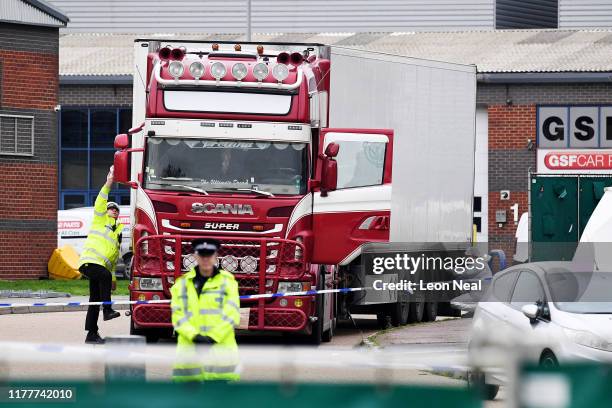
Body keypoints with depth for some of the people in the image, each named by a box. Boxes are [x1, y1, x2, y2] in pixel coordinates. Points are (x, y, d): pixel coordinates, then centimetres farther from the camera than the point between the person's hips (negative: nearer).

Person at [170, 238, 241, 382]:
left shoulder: (227, 281, 7)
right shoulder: (182, 283, 12)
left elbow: (231, 314, -2)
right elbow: (178, 315, 3)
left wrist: (213, 337, -13)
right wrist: (194, 336, -13)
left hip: (220, 347, -2)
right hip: (190, 348, 2)